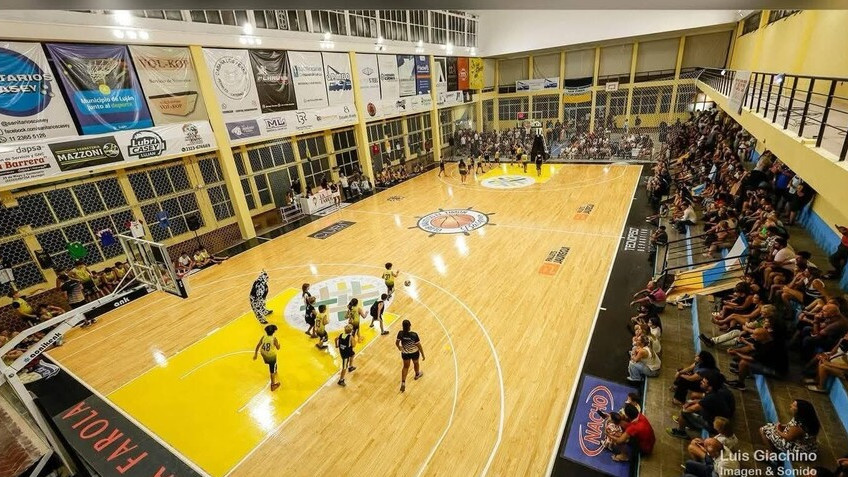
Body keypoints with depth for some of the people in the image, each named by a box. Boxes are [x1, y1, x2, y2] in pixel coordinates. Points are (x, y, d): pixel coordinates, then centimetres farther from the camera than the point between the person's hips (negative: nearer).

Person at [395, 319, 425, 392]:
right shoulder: (414, 335, -31)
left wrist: (399, 347, 14)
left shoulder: (400, 333, -23)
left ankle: (403, 382, 16)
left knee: (405, 366, 24)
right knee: (415, 363, 29)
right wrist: (423, 355, -7)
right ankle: (417, 375, 56)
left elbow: (397, 343, -9)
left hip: (405, 353, 2)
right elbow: (419, 346, -21)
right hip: (414, 353, -1)